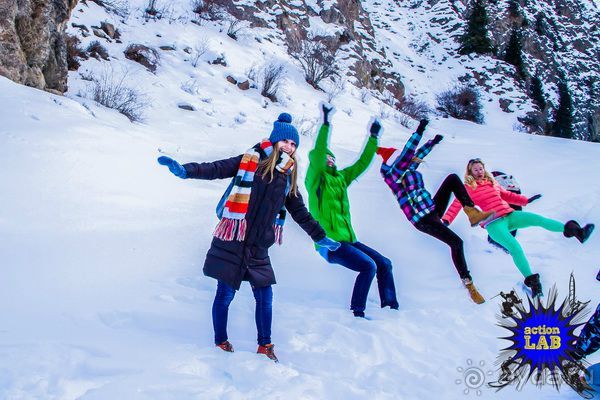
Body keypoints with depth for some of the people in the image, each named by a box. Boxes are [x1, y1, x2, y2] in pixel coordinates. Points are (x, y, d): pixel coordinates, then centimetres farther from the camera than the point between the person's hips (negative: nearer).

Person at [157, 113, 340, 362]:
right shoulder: (249, 161, -3)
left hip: (258, 247, 5)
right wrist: (184, 170, -24)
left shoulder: (288, 178, 12)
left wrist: (320, 237, 26)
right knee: (225, 294, 1)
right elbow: (216, 170, -10)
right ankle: (221, 342, 20)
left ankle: (265, 345, 22)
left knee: (265, 296, 5)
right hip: (231, 242, -5)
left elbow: (300, 212, 22)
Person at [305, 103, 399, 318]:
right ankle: (357, 312, -15)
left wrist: (373, 138, 18)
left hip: (348, 240, 8)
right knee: (368, 266, -22)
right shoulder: (315, 179, -4)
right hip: (329, 243, -8)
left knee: (384, 264, 5)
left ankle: (391, 307, 14)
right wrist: (325, 125, -24)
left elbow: (362, 163, 20)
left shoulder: (341, 178, 16)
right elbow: (317, 154, -19)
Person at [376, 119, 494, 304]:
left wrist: (433, 141, 41)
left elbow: (417, 154, 32)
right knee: (456, 242, -22)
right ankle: (468, 284, -14)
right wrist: (419, 131, -21)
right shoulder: (392, 175, -12)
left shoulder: (408, 169, 12)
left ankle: (472, 212, -7)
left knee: (453, 178, 3)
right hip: (422, 220, -9)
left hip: (433, 209, 9)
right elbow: (407, 153, -22)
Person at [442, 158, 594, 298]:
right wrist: (446, 220, -19)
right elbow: (456, 205, -3)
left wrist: (526, 200, 31)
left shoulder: (492, 182, 20)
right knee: (515, 248, -24)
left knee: (537, 218, -14)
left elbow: (506, 195, 31)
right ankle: (532, 280, -17)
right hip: (494, 224, -6)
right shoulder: (468, 188, 3)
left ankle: (574, 230, -16)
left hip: (510, 215, 6)